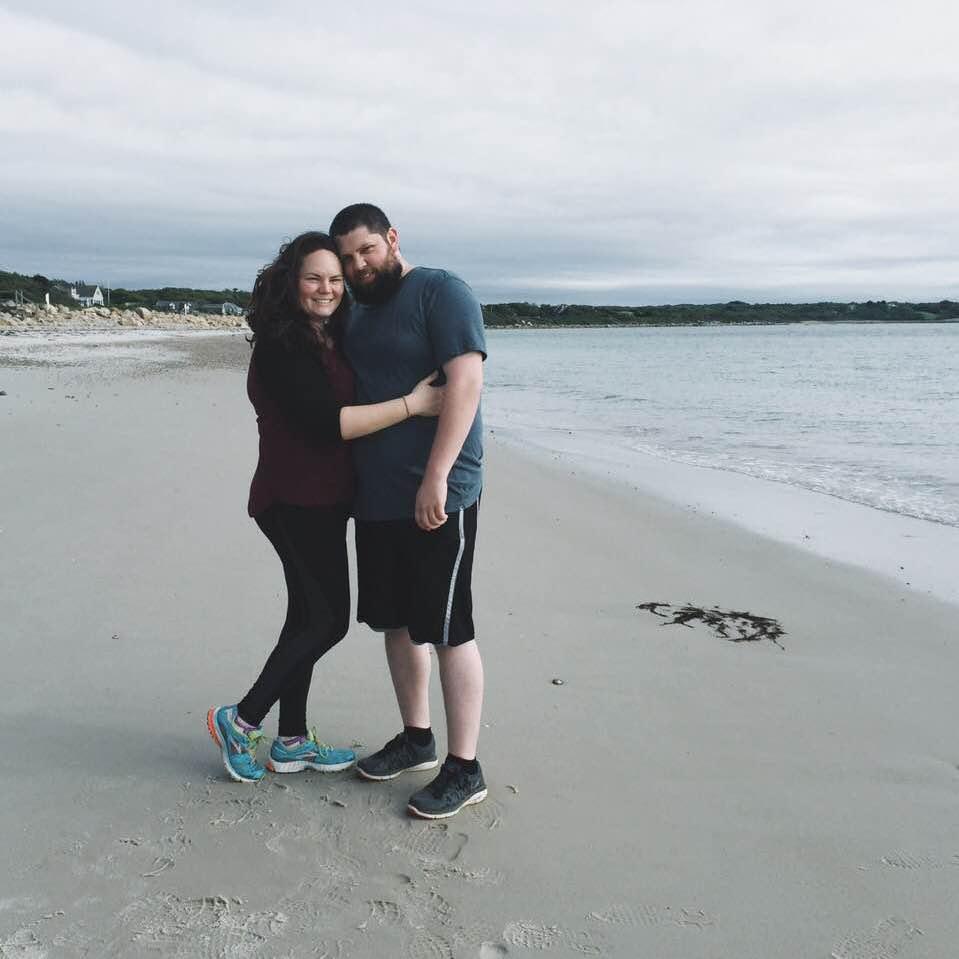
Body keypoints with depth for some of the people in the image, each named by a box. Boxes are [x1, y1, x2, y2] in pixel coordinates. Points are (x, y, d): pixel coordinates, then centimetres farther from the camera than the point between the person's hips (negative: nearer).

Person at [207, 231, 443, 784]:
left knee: (310, 618, 13)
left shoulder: (331, 341, 12)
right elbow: (324, 423, -25)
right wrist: (412, 404, -24)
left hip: (324, 501, 9)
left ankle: (292, 744, 24)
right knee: (327, 620, -5)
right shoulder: (282, 347, -16)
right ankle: (241, 719, 10)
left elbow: (350, 410, 18)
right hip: (296, 502, -9)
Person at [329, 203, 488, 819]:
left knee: (448, 630, -3)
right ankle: (417, 738, 31)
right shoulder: (360, 314, 17)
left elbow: (466, 381, -19)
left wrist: (436, 478, -25)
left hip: (436, 497, -8)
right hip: (377, 497, 8)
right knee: (396, 622, 15)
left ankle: (465, 769, 8)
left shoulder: (441, 292, -8)